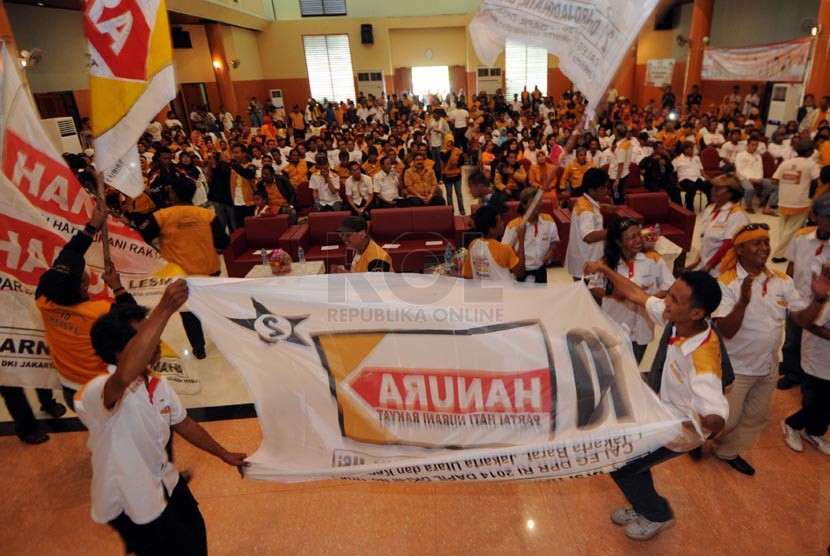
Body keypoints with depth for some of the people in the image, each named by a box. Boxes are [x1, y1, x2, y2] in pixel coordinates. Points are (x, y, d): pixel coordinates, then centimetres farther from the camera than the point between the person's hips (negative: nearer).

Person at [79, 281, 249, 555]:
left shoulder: (159, 384, -6)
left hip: (165, 483, 7)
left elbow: (184, 424, 8)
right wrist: (165, 309, -59)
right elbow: (124, 376, -56)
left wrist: (224, 455, 15)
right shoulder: (97, 393, -31)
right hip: (129, 505, -7)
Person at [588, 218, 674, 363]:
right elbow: (593, 288, -2)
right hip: (613, 327, 0)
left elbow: (670, 286, -8)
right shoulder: (607, 261, -9)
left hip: (641, 328, 0)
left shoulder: (653, 258, -13)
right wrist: (612, 293, -20)